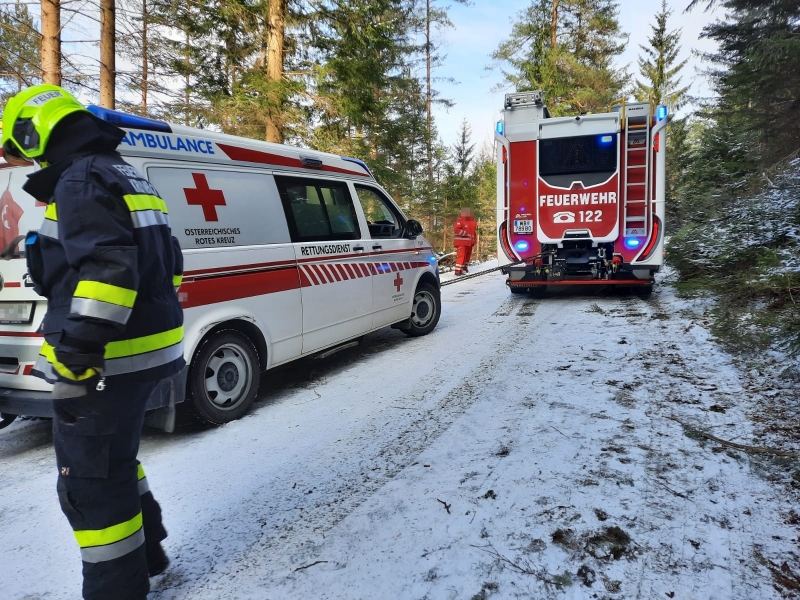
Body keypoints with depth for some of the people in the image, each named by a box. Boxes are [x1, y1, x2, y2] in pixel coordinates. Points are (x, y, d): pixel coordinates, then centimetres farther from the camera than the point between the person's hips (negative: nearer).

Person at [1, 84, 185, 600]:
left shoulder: (81, 181, -13)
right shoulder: (125, 177, 18)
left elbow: (107, 269, -26)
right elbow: (162, 262, 21)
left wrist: (77, 353, -25)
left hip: (110, 360, -10)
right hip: (148, 349, 10)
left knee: (90, 479, 3)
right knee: (114, 459, 25)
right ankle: (146, 554, 39)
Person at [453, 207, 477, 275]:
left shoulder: (472, 221, 13)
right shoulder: (459, 221, -12)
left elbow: (473, 231, 23)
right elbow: (456, 230, -24)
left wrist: (474, 240, 19)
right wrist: (466, 234, -23)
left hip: (469, 242, 8)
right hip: (461, 242, -8)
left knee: (468, 255, 17)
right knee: (461, 255, -14)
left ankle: (465, 267, 34)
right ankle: (458, 270, -13)